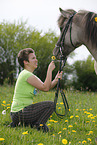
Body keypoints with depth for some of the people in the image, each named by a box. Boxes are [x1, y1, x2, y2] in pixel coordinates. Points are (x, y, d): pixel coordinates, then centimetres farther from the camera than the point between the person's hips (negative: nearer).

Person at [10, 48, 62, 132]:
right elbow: (45, 88, -18)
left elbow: (46, 87, 12)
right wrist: (50, 70, -12)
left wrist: (56, 79, -5)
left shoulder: (29, 75, 16)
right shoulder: (27, 75, -15)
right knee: (50, 105, -14)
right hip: (20, 113, -9)